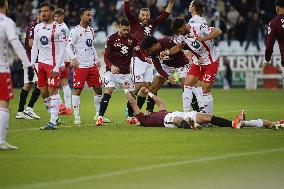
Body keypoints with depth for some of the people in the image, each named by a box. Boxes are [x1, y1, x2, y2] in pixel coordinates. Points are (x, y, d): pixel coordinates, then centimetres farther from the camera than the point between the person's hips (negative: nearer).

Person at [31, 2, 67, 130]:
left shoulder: (59, 28, -9)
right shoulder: (38, 28, 11)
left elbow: (62, 50, -11)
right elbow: (35, 46, 17)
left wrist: (57, 67, -17)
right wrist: (32, 63, 7)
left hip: (53, 64, -7)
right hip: (41, 63, 7)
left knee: (52, 91, -10)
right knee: (43, 92, 7)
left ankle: (53, 122, -9)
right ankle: (54, 117, 21)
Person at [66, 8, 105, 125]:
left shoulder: (91, 30, 15)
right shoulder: (75, 31, -7)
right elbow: (68, 46, -12)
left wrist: (96, 60, 19)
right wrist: (73, 58, -26)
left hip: (92, 66, 7)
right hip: (80, 66, -7)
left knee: (98, 89, 7)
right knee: (77, 90, -6)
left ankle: (99, 114, 18)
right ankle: (76, 117, -3)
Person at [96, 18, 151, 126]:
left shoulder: (132, 39, 0)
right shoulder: (112, 39, -8)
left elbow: (139, 53, 2)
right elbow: (106, 56, -8)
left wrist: (145, 59, -21)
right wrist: (111, 66, -27)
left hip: (126, 72, 4)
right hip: (113, 70, -4)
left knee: (132, 94, 4)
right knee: (108, 92, -19)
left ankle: (131, 117, 23)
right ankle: (100, 117, -17)